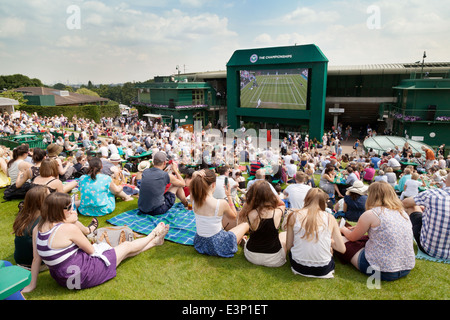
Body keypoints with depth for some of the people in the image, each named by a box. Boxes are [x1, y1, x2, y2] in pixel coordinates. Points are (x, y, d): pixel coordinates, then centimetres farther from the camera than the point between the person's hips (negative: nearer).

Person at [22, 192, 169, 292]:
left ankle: (154, 242, 39)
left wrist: (32, 284, 12)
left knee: (121, 250, 21)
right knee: (126, 246, 10)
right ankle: (153, 235, 38)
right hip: (84, 276, -8)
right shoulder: (68, 228, -27)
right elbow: (91, 250, -15)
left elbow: (36, 258, 1)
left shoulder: (38, 229, -4)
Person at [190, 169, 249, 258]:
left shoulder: (194, 200, -15)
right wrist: (229, 195, 1)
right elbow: (234, 216, -3)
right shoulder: (221, 203, -26)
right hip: (217, 246, -5)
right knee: (245, 224, 18)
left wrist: (195, 175, -17)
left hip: (200, 243, 6)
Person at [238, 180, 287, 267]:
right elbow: (282, 204, 3)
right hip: (274, 260, -2)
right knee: (286, 234, 26)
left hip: (251, 257, 2)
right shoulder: (277, 213, -22)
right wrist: (269, 190, -4)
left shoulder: (248, 214, -23)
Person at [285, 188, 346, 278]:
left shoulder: (294, 216, -5)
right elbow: (342, 249, -2)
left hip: (298, 267, 0)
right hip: (322, 270, 0)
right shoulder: (330, 218, -6)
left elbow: (288, 246, 1)